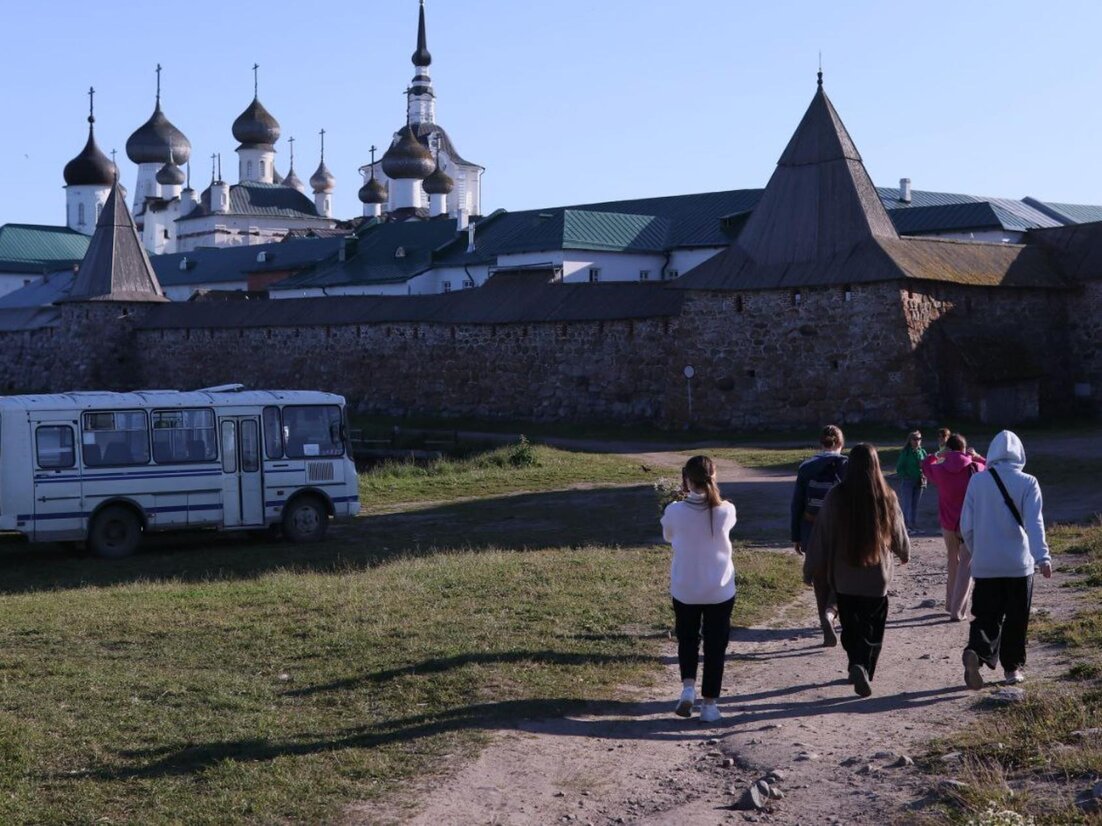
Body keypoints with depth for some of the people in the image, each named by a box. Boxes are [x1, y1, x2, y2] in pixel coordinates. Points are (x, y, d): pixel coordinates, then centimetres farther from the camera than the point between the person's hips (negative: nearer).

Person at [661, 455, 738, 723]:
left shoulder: (675, 511, -16)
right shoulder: (726, 511, -14)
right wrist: (710, 493, 17)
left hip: (685, 590, 0)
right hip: (720, 590, 0)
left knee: (687, 640, 21)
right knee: (715, 646, 12)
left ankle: (688, 686, 2)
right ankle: (709, 704, 15)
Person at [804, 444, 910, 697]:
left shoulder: (836, 497, -8)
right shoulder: (887, 496, -6)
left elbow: (822, 534, -4)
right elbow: (899, 533, 7)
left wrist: (813, 567, 7)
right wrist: (904, 554, 27)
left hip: (844, 575, 0)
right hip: (877, 575, 0)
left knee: (851, 626, 14)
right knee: (872, 628, 7)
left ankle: (857, 665, -1)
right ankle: (864, 670, -8)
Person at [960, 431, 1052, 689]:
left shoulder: (977, 481, -1)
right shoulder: (1027, 483, -6)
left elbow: (966, 525, 3)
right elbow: (1034, 522, -18)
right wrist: (1042, 557, -24)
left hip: (985, 565, 1)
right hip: (1019, 564, -1)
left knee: (986, 616, 7)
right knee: (1016, 619, 13)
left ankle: (976, 651, -19)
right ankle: (1012, 667, 18)